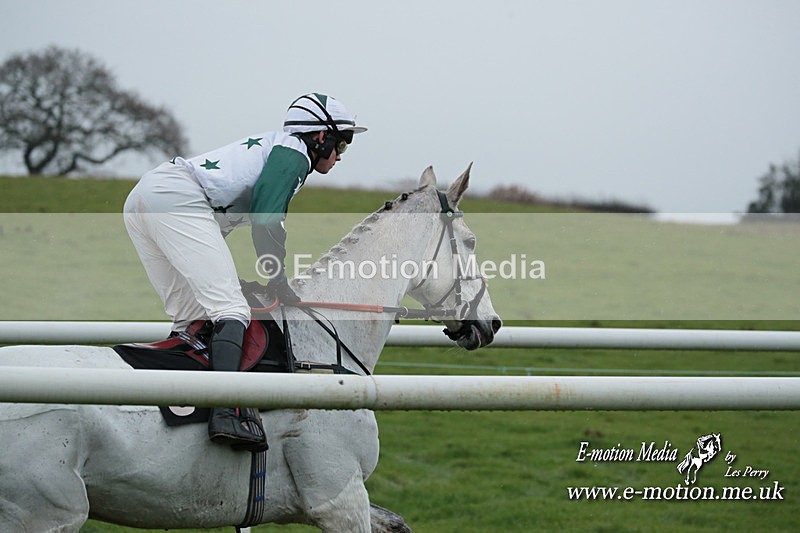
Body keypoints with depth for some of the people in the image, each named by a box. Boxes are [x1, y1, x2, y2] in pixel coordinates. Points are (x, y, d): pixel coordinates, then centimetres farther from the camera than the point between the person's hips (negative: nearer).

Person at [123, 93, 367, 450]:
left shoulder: (269, 146, 33)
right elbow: (265, 218, -9)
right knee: (230, 309, -17)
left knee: (191, 318, 13)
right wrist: (280, 282, -5)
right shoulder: (294, 151, 6)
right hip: (176, 196, -10)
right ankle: (225, 415, -31)